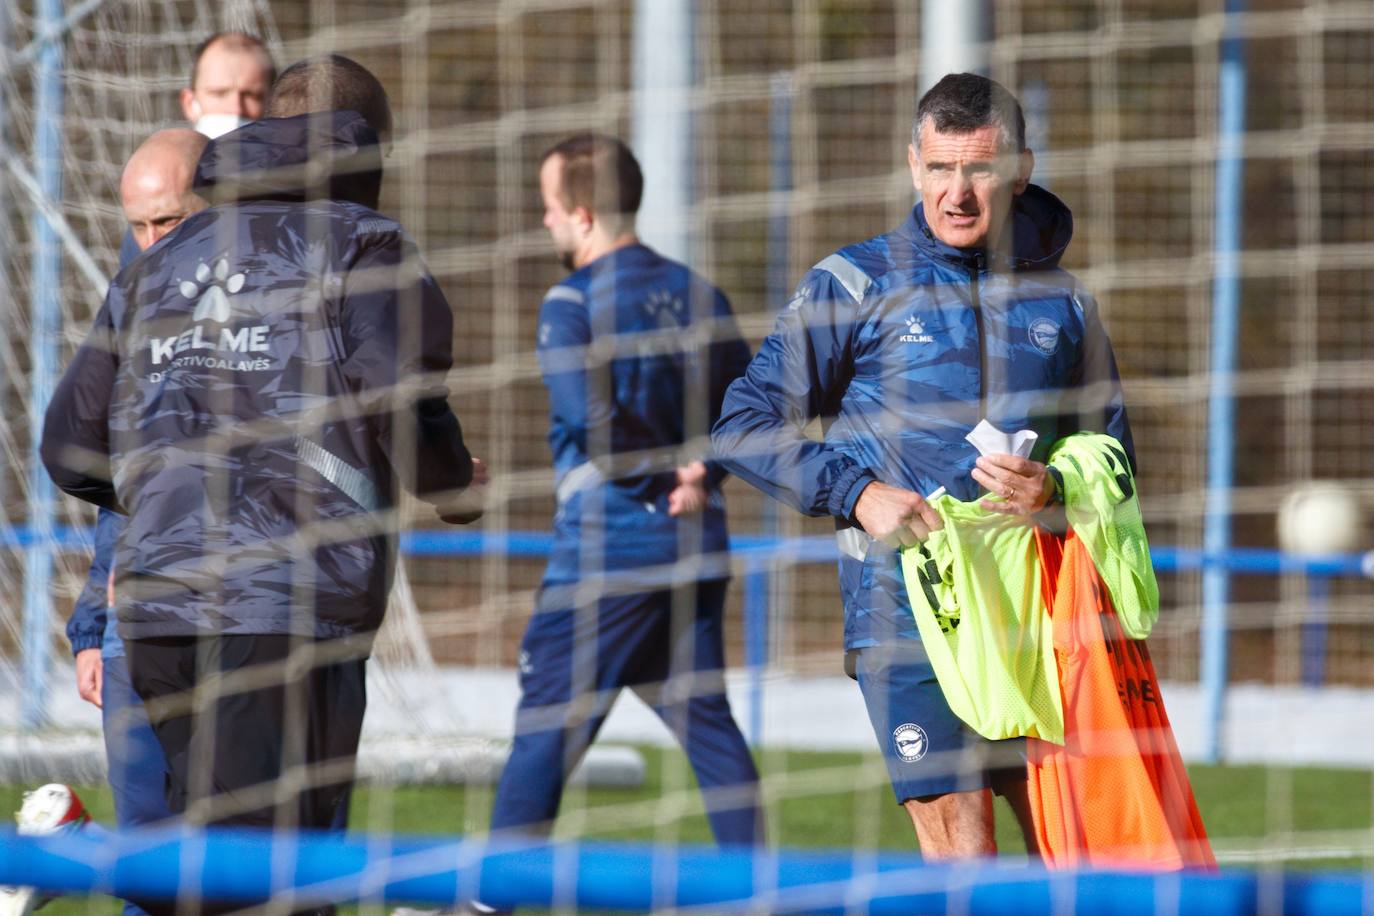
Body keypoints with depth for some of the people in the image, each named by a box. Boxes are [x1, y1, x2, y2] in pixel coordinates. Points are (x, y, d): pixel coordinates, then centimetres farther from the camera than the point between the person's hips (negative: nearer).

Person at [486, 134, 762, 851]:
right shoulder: (698, 296, 12)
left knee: (546, 730, -3)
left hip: (606, 547, -6)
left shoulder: (573, 302, -8)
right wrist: (698, 475, 0)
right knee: (705, 721, 10)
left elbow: (587, 415, -21)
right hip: (695, 550, 6)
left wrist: (664, 478, -10)